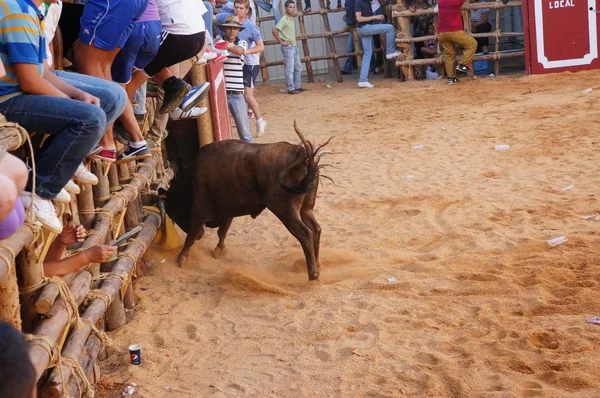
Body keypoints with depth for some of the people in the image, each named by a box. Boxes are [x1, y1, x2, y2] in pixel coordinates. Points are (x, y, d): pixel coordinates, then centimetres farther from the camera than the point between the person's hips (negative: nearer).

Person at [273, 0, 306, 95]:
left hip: (294, 47, 9)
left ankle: (297, 86, 22)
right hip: (288, 48, -9)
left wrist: (292, 41, 14)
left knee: (298, 68, 14)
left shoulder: (291, 19, 12)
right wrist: (281, 42, -18)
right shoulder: (284, 20, -15)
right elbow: (274, 31, -24)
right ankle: (291, 89, 2)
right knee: (290, 69, -4)